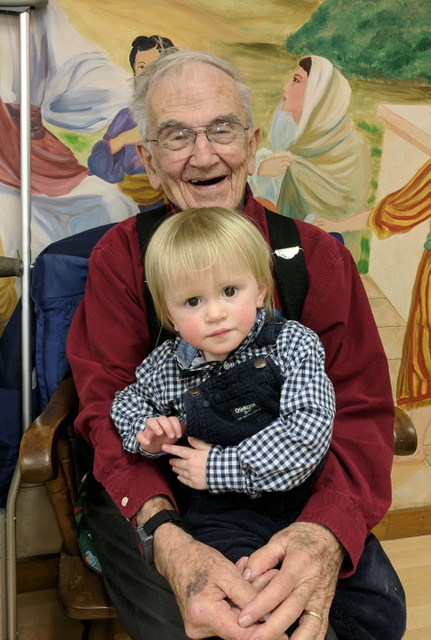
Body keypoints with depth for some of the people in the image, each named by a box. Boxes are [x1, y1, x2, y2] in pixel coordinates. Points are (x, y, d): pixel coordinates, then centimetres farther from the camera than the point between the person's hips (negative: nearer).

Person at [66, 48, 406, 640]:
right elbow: (110, 403, -12)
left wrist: (327, 534, -32)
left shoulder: (320, 258, -3)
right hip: (148, 494, -1)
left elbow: (361, 410, -9)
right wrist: (166, 538, -33)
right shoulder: (120, 256, -3)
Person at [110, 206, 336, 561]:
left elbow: (309, 429, -17)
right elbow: (126, 401, 21)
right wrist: (147, 432, -2)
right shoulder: (165, 366, -1)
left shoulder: (294, 345, -7)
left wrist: (223, 467, -18)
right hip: (221, 515, 0)